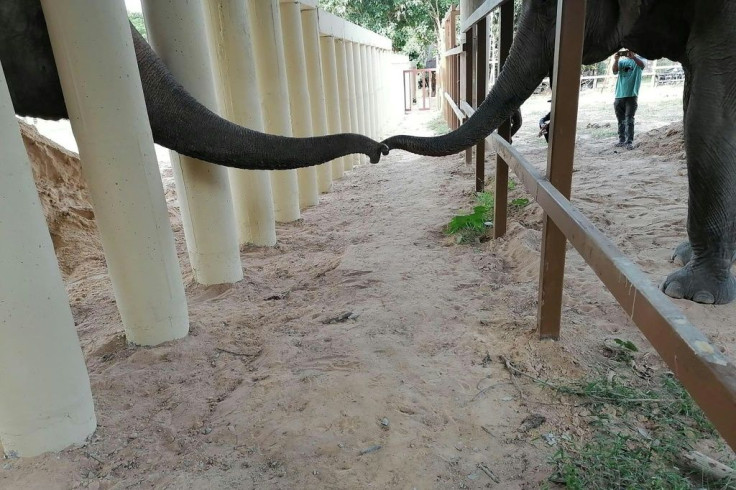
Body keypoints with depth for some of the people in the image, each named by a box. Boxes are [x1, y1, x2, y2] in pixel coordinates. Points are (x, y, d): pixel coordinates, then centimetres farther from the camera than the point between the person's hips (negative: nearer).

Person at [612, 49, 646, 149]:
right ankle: (622, 140, 17)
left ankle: (629, 142, -11)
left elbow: (642, 65, -17)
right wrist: (616, 60, -18)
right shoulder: (622, 61, 15)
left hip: (631, 95, -4)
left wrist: (633, 56, -34)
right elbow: (615, 72, -1)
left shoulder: (638, 59, 6)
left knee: (629, 120, -10)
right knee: (621, 120, 9)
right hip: (619, 95, 4)